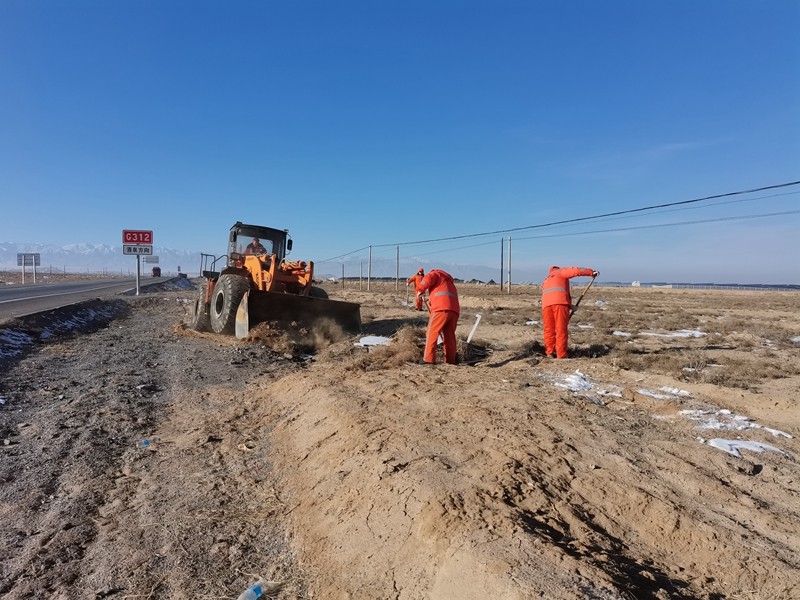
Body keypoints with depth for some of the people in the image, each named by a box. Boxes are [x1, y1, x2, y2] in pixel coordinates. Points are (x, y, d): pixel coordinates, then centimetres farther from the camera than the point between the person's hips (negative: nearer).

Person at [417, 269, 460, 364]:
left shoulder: (436, 273, 19)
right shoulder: (450, 282, 39)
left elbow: (427, 279, -5)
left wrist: (420, 290, 11)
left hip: (441, 308, -7)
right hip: (454, 310, 7)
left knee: (432, 333, -1)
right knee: (449, 335, 12)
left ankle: (428, 359, -4)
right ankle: (450, 360, 12)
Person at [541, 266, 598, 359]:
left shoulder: (546, 281, 37)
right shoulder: (560, 272, 21)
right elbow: (575, 271, 4)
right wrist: (591, 272, 15)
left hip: (546, 304, 5)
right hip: (560, 302, -5)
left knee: (549, 330, 10)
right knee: (561, 330, -2)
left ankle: (550, 354, 9)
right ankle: (562, 356, -2)